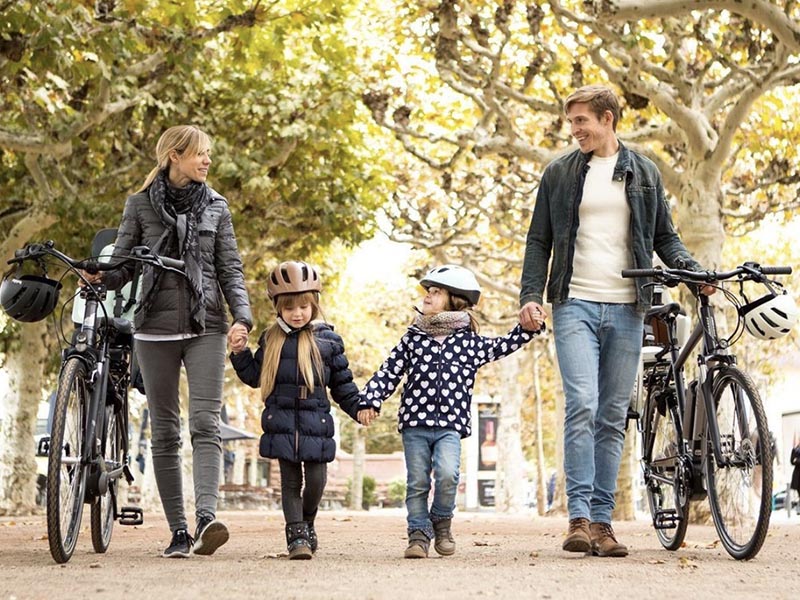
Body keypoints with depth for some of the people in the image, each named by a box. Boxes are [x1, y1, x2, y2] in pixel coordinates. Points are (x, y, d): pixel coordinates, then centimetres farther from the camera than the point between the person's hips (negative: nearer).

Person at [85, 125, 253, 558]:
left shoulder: (216, 207, 9)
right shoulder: (140, 205, 6)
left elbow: (230, 270, 8)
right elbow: (122, 266, 6)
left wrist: (241, 318, -7)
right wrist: (99, 277, -16)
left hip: (205, 328, 0)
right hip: (155, 329, 0)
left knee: (204, 424, -15)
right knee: (164, 432, 2)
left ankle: (206, 517, -28)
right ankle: (178, 532, 6)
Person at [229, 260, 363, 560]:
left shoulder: (327, 340, 5)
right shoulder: (271, 340, 9)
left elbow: (342, 384, 10)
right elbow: (255, 377, 13)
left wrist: (359, 408, 2)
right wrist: (240, 353, 1)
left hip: (316, 423, -1)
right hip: (282, 423, 1)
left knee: (316, 480, -1)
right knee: (290, 482, 2)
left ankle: (307, 523, 25)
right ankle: (296, 534, 8)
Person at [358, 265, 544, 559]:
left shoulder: (470, 343, 8)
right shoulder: (413, 338, 9)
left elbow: (505, 345, 16)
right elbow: (389, 372, 8)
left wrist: (528, 328, 0)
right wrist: (370, 400, -3)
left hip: (450, 426, -1)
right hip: (415, 423, 1)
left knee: (447, 474, -21)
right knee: (417, 482, 2)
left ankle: (441, 523, 3)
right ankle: (419, 534, 14)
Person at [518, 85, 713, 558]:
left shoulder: (644, 173, 12)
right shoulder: (559, 174, 9)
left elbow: (664, 236, 16)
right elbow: (539, 241, 10)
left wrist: (692, 270, -3)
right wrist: (531, 295, -3)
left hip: (626, 310, 2)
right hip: (576, 305, -2)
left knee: (613, 418, 4)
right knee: (581, 406, -17)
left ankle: (602, 521, 7)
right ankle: (579, 517, -16)